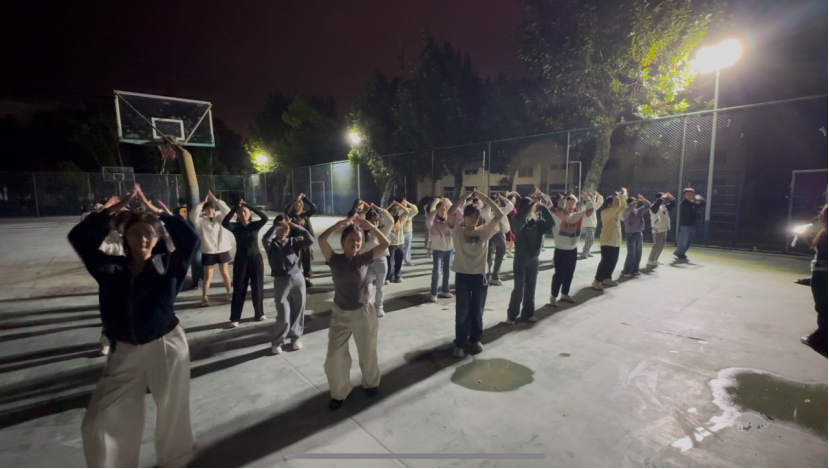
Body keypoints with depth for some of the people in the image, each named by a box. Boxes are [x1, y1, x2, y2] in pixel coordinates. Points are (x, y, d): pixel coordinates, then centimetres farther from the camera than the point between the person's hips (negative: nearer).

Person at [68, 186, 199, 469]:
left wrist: (157, 211, -15)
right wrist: (118, 207, -10)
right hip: (125, 351, 3)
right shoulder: (112, 268, -1)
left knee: (172, 413, 14)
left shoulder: (166, 265, -8)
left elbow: (191, 240, -20)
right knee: (98, 422, 8)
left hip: (167, 346, -2)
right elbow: (79, 238, -7)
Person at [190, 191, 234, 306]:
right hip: (208, 252, -1)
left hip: (222, 250, 1)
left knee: (225, 272, 14)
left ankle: (229, 292, 28)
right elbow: (193, 216, -22)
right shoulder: (202, 221, -3)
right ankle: (204, 297, 14)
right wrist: (202, 202, -20)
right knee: (208, 276, 4)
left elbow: (228, 211, -17)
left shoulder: (220, 218, 0)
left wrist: (215, 199, -20)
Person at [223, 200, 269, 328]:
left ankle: (259, 314, 23)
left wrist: (248, 205, -20)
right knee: (239, 290, 3)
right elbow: (224, 223, -22)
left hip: (256, 259, 1)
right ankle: (235, 318, 9)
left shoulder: (255, 225, -1)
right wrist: (235, 207, -24)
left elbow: (265, 217, -20)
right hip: (241, 260, 0)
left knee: (258, 288, 8)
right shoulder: (235, 227, -1)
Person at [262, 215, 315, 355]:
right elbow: (265, 238, -26)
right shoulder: (271, 244, -2)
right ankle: (278, 342, 20)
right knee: (283, 317, -1)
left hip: (297, 279, 3)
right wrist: (277, 225, -16)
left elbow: (310, 240, -9)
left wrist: (296, 226, -10)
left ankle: (296, 337, 32)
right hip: (281, 281, -3)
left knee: (298, 312, 12)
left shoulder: (293, 241, 4)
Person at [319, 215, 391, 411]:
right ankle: (340, 392, 30)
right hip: (340, 314, 0)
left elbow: (385, 244, -17)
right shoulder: (335, 259, -10)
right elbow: (322, 239, -24)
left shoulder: (365, 259, -9)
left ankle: (371, 383, 44)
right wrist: (341, 224, -22)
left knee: (368, 353, 17)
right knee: (335, 357, 6)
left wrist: (370, 226, -18)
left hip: (363, 312, 0)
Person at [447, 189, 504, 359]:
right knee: (462, 311, 4)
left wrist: (482, 197, -8)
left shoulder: (484, 231, 3)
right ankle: (460, 343, 18)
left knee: (477, 310, 14)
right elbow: (450, 214, -18)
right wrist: (464, 196, -13)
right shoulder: (458, 230, -2)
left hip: (480, 275, 2)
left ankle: (475, 339, 32)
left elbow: (499, 215, -6)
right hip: (462, 275, -2)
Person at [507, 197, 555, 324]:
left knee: (530, 288, 13)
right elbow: (518, 218, -33)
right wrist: (531, 204, -27)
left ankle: (528, 313, 28)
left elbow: (551, 222, -11)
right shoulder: (518, 223, -11)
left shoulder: (537, 223, 0)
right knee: (519, 289, -2)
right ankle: (512, 315, 10)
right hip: (520, 261, -4)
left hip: (533, 260, 4)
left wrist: (543, 208, -17)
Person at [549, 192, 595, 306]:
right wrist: (564, 197, -33)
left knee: (569, 274, 16)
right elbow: (558, 210, -31)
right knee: (559, 274, 0)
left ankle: (565, 294, 32)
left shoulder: (577, 216, 3)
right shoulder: (558, 216, -11)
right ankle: (553, 296, 13)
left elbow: (589, 212, -3)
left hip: (573, 250, 6)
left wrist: (588, 199, -18)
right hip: (560, 250, -5)